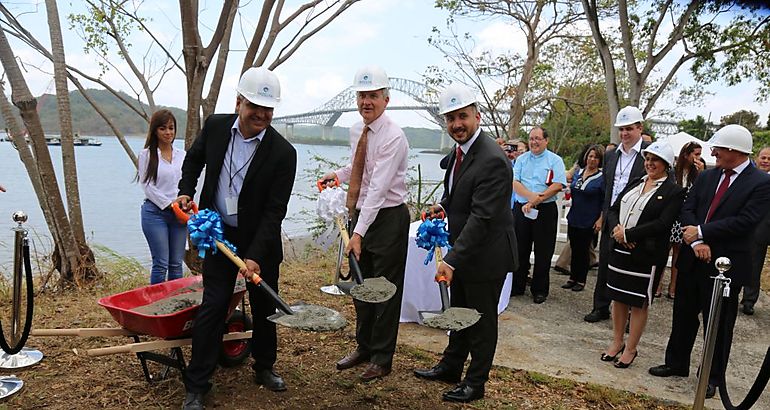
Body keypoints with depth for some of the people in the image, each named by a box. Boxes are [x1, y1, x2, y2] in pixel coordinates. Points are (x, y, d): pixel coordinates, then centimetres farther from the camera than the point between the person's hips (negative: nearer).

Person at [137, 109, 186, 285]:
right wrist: (169, 204, -11)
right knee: (161, 263, -5)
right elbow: (147, 186, -6)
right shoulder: (147, 154, -1)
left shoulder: (182, 155, 12)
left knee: (176, 263, 7)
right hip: (155, 212, -4)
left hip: (178, 213, 4)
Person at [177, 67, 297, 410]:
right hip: (219, 234, 1)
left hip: (260, 240, -1)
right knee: (213, 306, 0)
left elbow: (274, 211, -19)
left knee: (264, 307, 12)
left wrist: (255, 256, -25)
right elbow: (194, 158, 15)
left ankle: (264, 367, 36)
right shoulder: (215, 126, -7)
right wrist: (186, 192, 2)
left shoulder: (282, 152, -18)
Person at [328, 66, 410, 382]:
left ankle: (382, 359, 20)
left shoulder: (393, 137, -19)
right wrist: (338, 174, 10)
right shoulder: (355, 131, 6)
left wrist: (359, 232, -28)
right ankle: (364, 347, 35)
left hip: (388, 218, -8)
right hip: (361, 214, 8)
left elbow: (378, 188, -25)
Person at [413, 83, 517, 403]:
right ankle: (450, 367, 42)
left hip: (486, 254, -9)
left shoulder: (492, 160, -26)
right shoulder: (460, 149, 3)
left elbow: (481, 217, -30)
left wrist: (452, 260, -33)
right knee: (459, 314, 23)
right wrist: (444, 205, 2)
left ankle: (476, 383, 28)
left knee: (482, 320, 10)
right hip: (463, 249, 9)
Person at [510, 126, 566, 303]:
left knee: (543, 252, 4)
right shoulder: (522, 159, 11)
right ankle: (516, 286, 19)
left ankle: (540, 290, 15)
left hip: (545, 210, -3)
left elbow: (558, 185, -9)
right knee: (519, 249, 8)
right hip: (521, 208, 3)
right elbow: (515, 182, 0)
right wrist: (531, 196, -18)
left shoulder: (555, 160, 2)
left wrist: (536, 200, -16)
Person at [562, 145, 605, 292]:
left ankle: (581, 280, 19)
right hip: (573, 218, 5)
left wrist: (600, 220, -14)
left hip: (589, 222, -5)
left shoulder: (602, 178, -9)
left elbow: (605, 202, -9)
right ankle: (573, 278, 23)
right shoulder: (578, 173, 7)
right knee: (574, 249, 12)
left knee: (583, 251, 5)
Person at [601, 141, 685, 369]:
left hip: (646, 256, -5)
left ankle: (630, 349, 21)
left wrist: (628, 234, -19)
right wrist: (617, 229, -13)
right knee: (618, 298, 14)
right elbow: (613, 210, 8)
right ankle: (617, 342, 30)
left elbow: (663, 224, -18)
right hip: (619, 251, 5)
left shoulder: (674, 192, -7)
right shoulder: (634, 184, 11)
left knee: (638, 303, 7)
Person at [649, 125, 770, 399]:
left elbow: (745, 221, -18)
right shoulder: (706, 176, 6)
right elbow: (687, 210, 0)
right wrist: (696, 242, -15)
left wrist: (701, 232, -16)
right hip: (692, 259, 5)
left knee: (718, 323, 8)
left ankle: (713, 377, 26)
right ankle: (676, 363, 32)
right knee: (683, 314, 15)